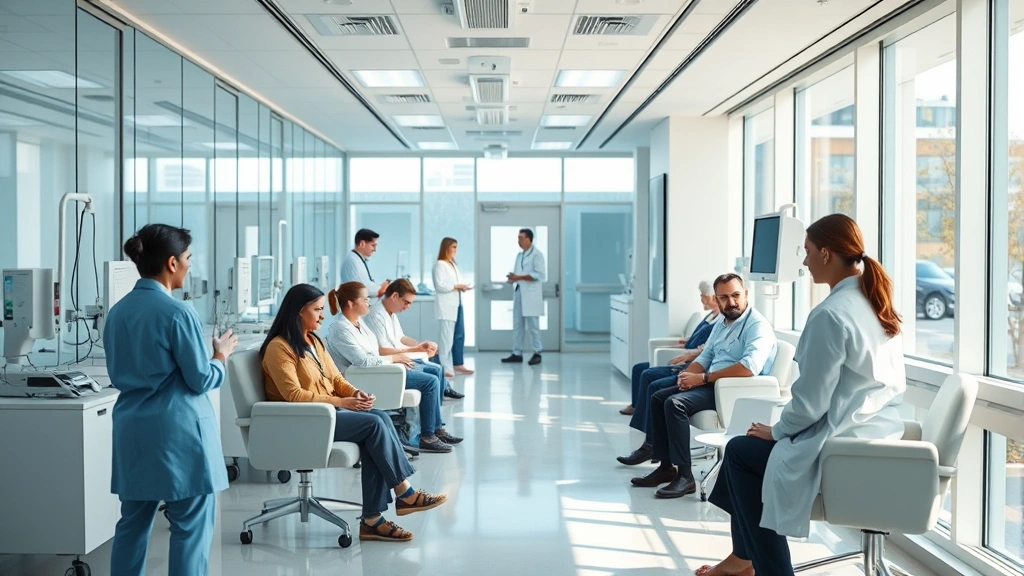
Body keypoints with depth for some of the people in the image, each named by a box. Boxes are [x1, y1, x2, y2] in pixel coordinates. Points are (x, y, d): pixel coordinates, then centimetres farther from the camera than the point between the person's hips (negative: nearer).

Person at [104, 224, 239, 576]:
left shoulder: (118, 312, 7)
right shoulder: (177, 313, -15)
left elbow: (117, 376, 16)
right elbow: (201, 380, -11)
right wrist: (221, 354, 6)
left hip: (132, 428, 7)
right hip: (178, 430, -7)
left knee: (132, 522, 15)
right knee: (190, 527, 2)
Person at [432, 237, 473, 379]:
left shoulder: (453, 264, 21)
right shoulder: (440, 264, -8)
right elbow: (440, 285, -16)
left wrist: (461, 287, 2)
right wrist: (457, 286, -12)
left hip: (456, 303, 9)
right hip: (446, 305, -9)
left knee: (459, 335, 11)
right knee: (447, 336, -8)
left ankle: (458, 364, 19)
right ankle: (444, 367, -5)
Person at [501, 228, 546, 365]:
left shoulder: (537, 254, -6)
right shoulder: (519, 255, 17)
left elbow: (540, 275, -14)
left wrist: (519, 277, -16)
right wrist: (512, 277, -2)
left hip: (530, 294, -7)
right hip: (518, 292, 7)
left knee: (532, 325, -3)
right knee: (517, 325, 7)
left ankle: (537, 353, 6)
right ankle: (517, 353, 11)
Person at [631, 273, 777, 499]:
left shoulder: (757, 325, -14)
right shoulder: (721, 324, 15)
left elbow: (750, 366, -28)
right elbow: (705, 357, 18)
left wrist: (703, 378, -23)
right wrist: (687, 375, -6)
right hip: (712, 385, 9)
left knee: (675, 403, -25)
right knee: (658, 398, 4)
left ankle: (685, 476, -22)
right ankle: (666, 466, 7)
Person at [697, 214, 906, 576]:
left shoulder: (831, 314, -21)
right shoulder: (878, 305, 7)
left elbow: (811, 401, -20)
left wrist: (776, 430, 0)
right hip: (882, 437, 9)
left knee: (741, 451, 10)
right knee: (751, 443, 21)